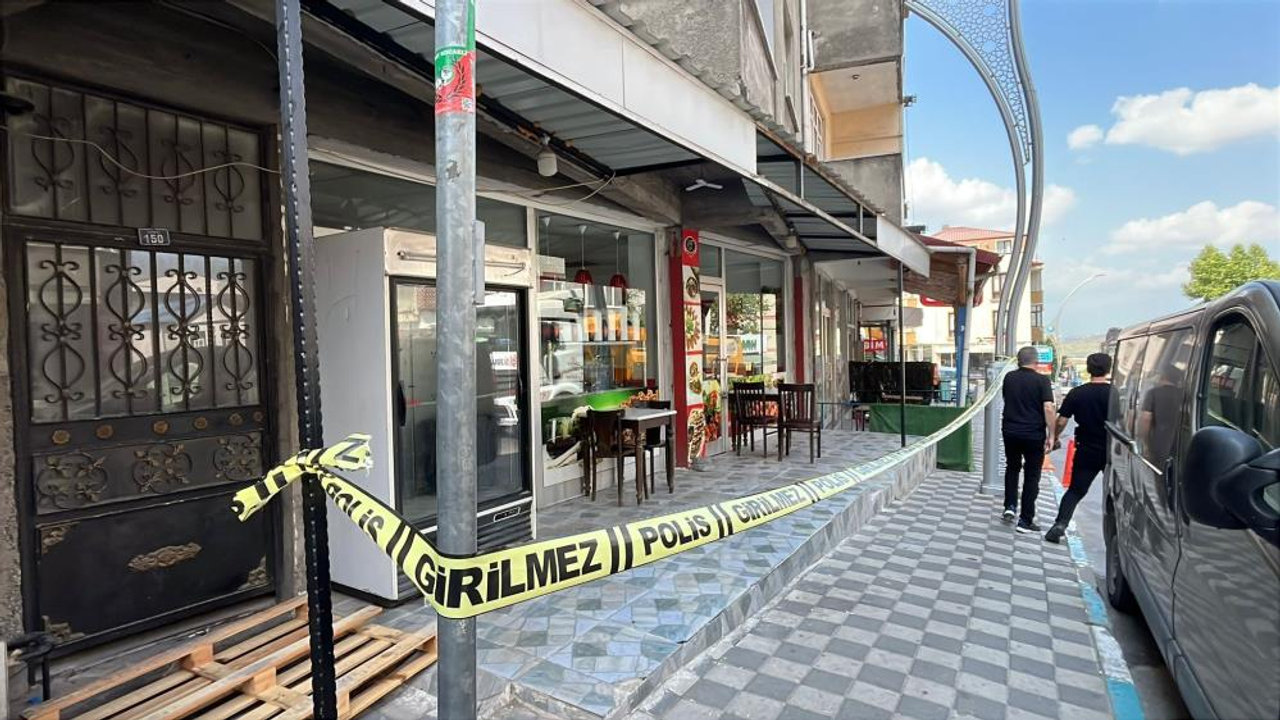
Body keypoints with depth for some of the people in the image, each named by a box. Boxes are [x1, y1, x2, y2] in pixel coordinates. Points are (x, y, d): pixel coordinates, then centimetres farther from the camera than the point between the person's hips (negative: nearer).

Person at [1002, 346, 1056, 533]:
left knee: (1012, 468, 23)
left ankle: (1010, 506, 14)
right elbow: (1048, 408, -19)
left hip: (1010, 431, 4)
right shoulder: (1041, 380, -11)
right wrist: (1051, 434, -14)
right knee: (1031, 475, 6)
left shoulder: (1009, 378, 3)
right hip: (1034, 434, -4)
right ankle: (1025, 520, 8)